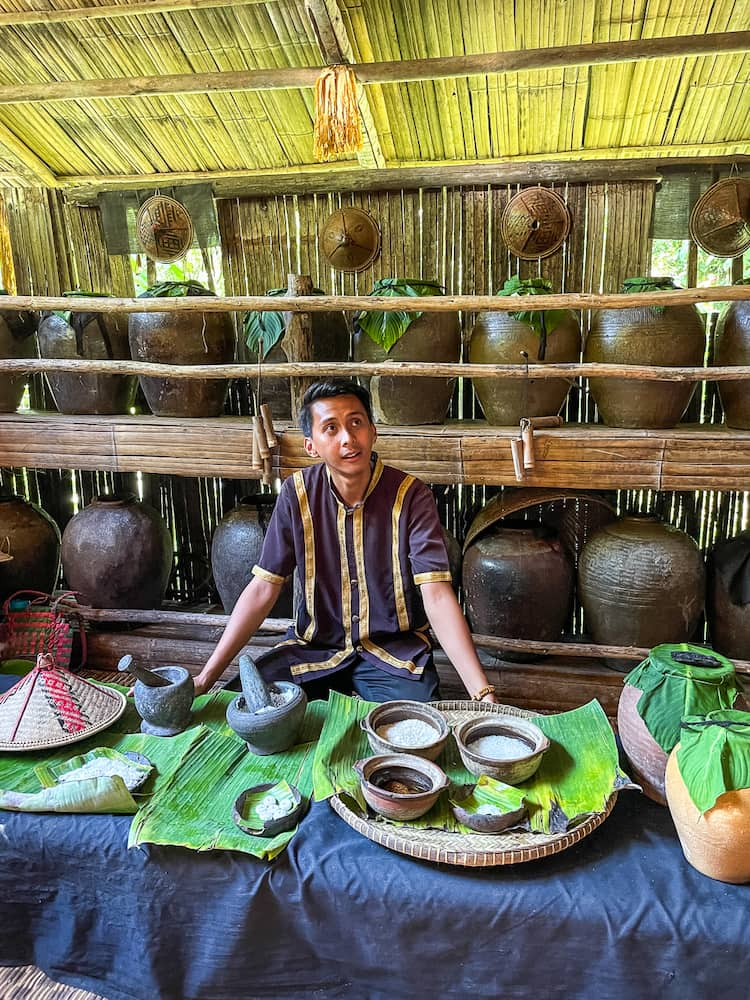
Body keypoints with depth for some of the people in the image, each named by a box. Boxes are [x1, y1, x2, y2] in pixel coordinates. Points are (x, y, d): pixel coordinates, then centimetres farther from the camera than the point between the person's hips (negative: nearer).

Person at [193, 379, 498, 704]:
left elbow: (436, 595, -20)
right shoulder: (297, 494, -8)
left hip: (395, 651, -1)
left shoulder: (411, 496, -15)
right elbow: (263, 589, -7)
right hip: (314, 646, 2)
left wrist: (483, 694, -29)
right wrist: (206, 677, -12)